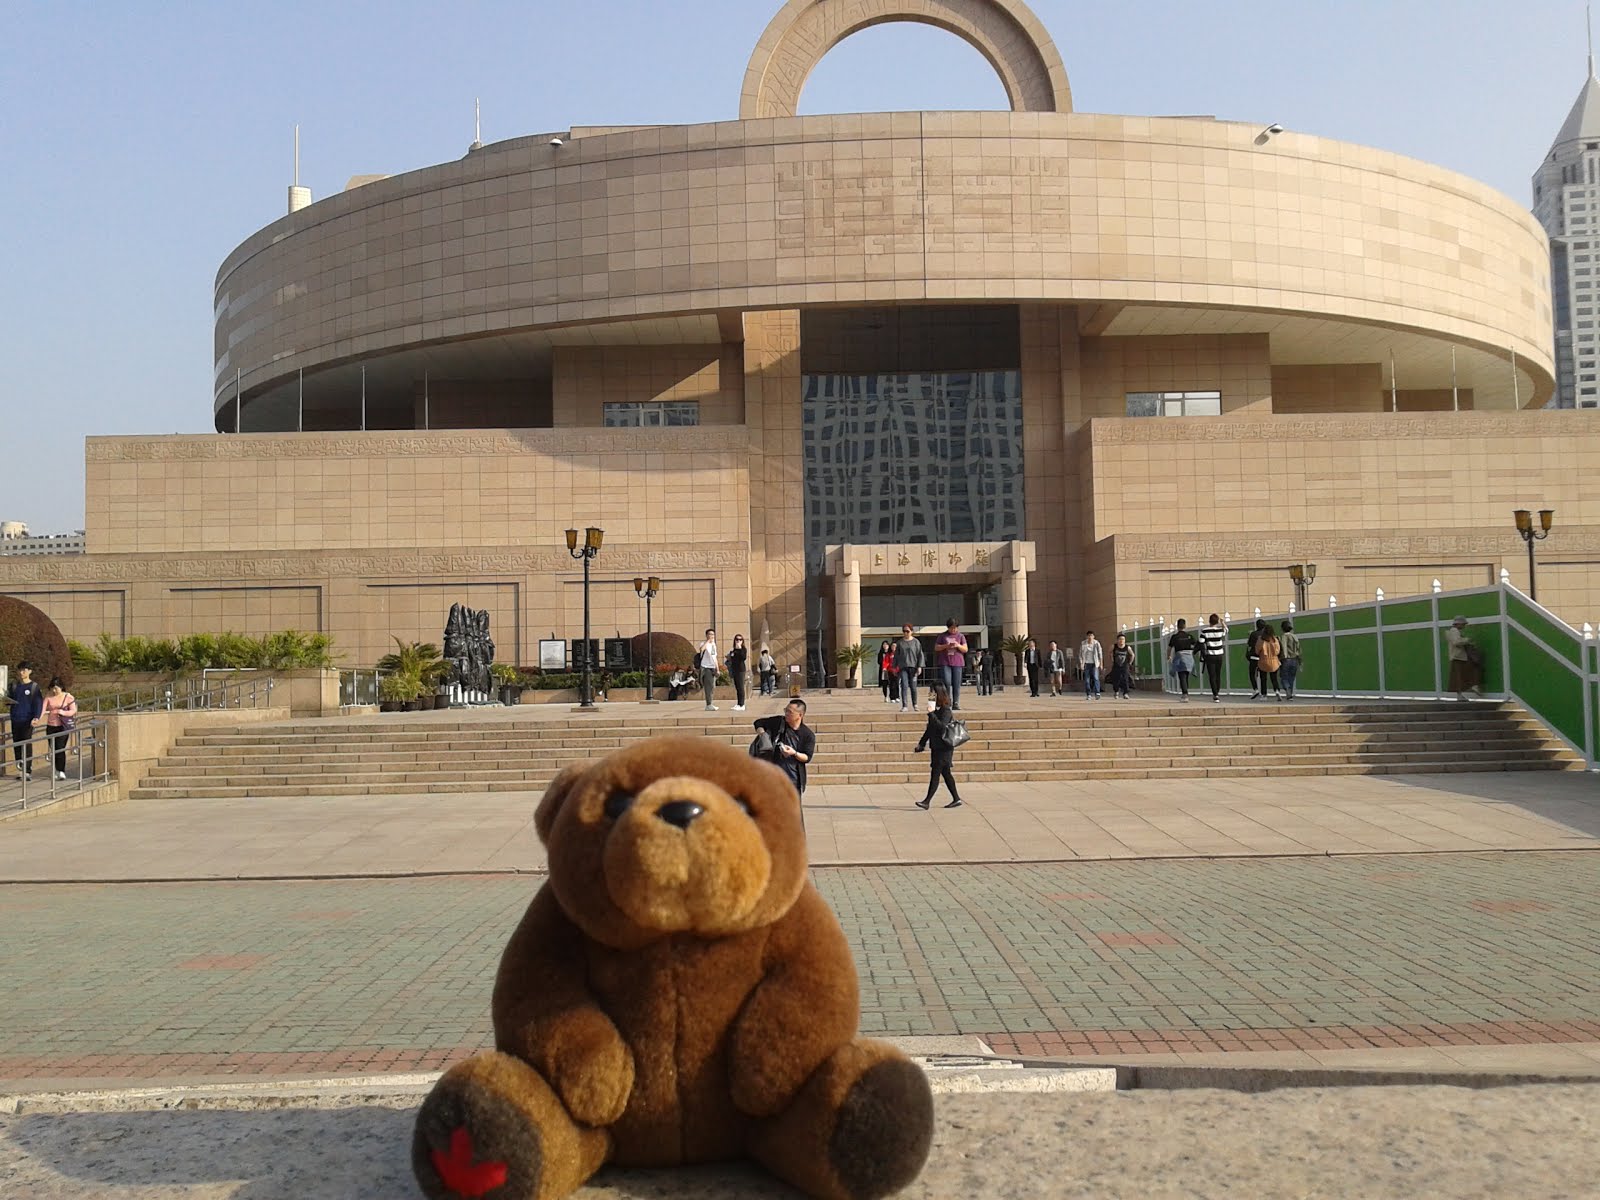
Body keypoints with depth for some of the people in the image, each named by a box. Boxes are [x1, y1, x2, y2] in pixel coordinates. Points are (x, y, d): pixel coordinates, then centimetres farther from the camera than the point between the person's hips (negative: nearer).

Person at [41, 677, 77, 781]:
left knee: (60, 748, -13)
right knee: (53, 749, 8)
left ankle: (61, 771, -9)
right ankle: (57, 770, 21)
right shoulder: (48, 696, 4)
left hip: (63, 726, -3)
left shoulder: (68, 697, -2)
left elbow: (73, 711, -1)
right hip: (50, 726, 3)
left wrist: (63, 712, -20)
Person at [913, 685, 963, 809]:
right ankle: (956, 799, 18)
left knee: (935, 773, -9)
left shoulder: (946, 711, -12)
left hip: (944, 748, -9)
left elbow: (941, 726, -27)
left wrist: (931, 714, -27)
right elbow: (929, 729, 20)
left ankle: (927, 801, -11)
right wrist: (921, 744, 21)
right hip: (936, 748, 9)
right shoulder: (936, 711, 12)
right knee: (945, 774, 12)